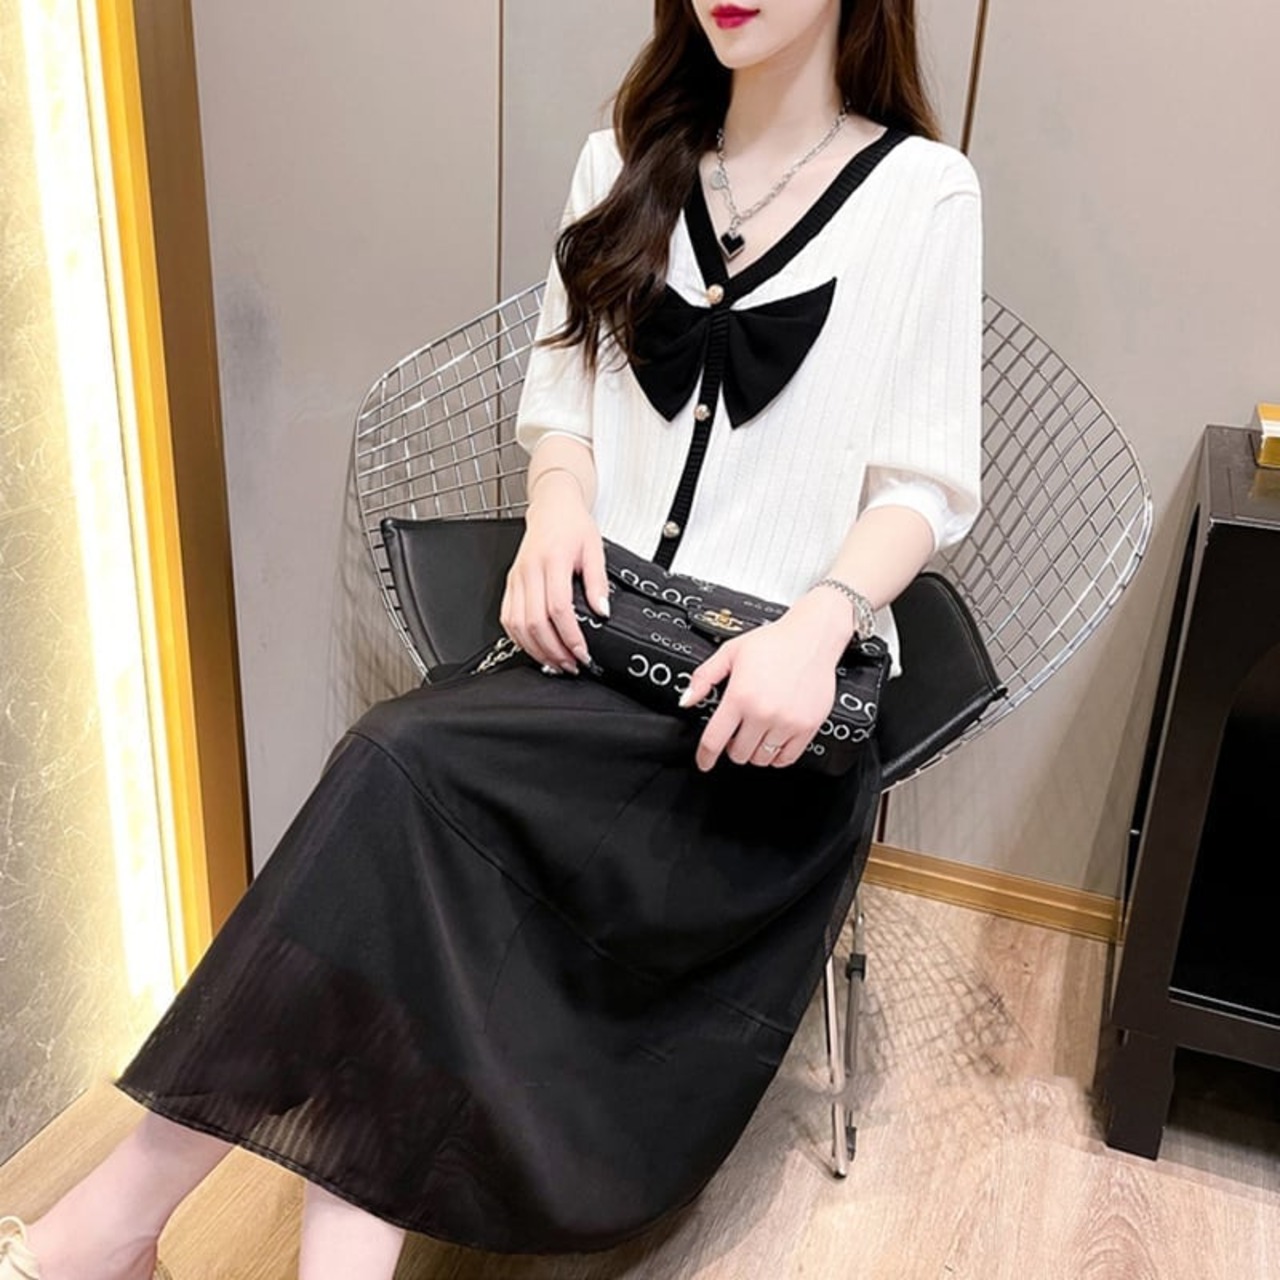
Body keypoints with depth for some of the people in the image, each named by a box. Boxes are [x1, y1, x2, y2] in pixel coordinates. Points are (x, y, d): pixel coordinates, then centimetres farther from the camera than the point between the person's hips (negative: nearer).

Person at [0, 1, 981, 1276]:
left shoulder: (922, 192, 1)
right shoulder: (625, 166, 14)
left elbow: (925, 481, -2)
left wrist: (820, 622, -20)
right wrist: (558, 499, -5)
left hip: (779, 686, -4)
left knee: (405, 767, -27)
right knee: (427, 834, -27)